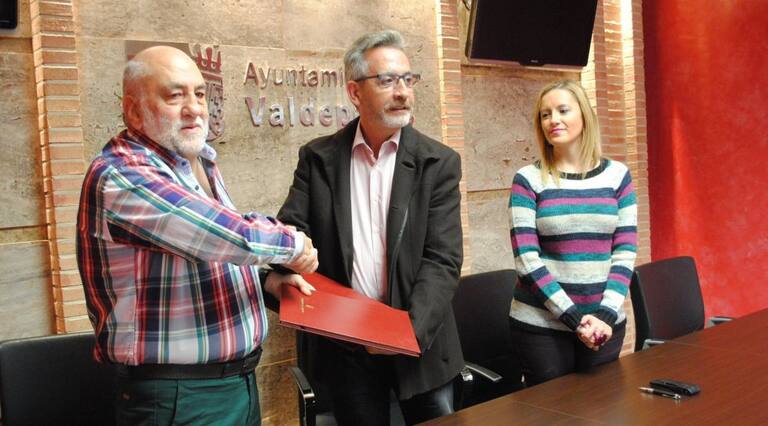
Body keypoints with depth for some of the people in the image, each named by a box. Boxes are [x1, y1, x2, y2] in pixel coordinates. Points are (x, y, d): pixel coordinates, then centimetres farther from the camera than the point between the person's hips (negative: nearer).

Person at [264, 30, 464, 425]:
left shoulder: (439, 162, -4)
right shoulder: (318, 157, 1)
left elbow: (443, 259, -8)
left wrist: (412, 328, -22)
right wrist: (283, 272, -25)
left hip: (420, 339, 0)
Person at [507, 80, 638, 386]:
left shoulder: (617, 175, 3)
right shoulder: (528, 180, -4)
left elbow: (625, 251, 1)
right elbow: (526, 258, -10)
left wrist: (606, 314, -10)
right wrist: (573, 317, -15)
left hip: (605, 323, 2)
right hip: (541, 325, -2)